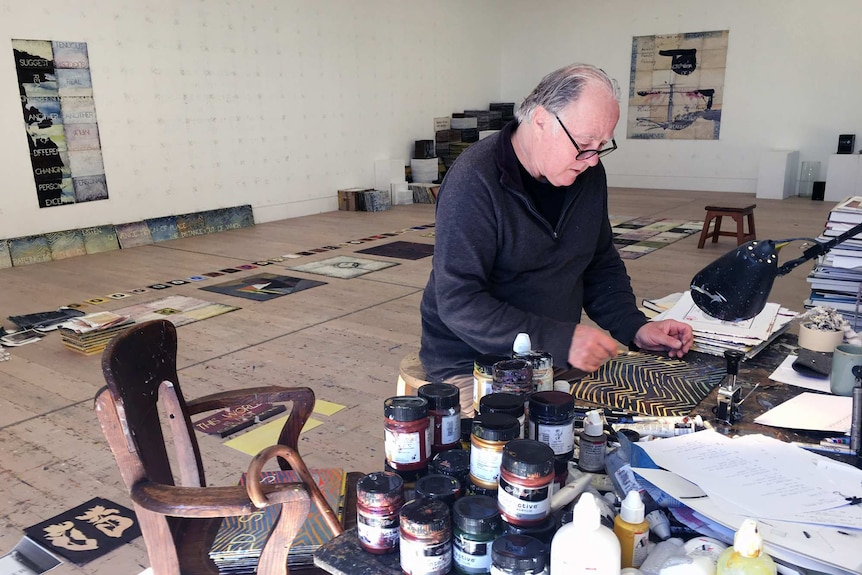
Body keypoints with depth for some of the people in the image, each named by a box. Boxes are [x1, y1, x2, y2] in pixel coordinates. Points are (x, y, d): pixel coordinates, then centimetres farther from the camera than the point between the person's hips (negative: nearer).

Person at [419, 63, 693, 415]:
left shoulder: (587, 173, 5)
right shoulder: (474, 182, -19)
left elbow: (602, 267, 16)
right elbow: (459, 303, -24)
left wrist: (634, 327, -1)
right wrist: (561, 341, -31)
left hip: (561, 357, 7)